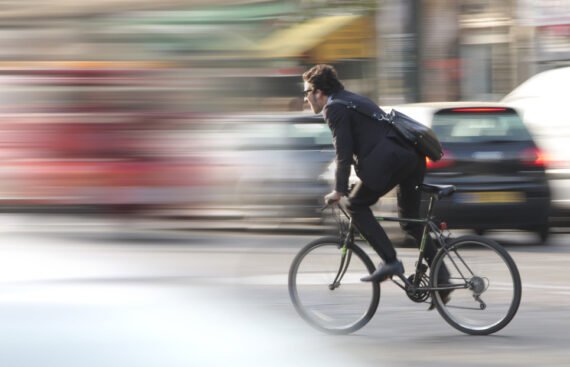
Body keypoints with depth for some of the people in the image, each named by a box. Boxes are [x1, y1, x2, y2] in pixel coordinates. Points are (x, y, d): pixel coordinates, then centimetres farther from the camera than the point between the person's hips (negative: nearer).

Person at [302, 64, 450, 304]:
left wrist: (339, 190, -4)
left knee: (356, 206, 2)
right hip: (413, 157, 10)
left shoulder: (334, 108, -1)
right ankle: (440, 274, 12)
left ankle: (390, 261, -6)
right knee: (411, 220, 18)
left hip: (389, 159, -10)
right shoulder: (353, 100, 29)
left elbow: (343, 152, -9)